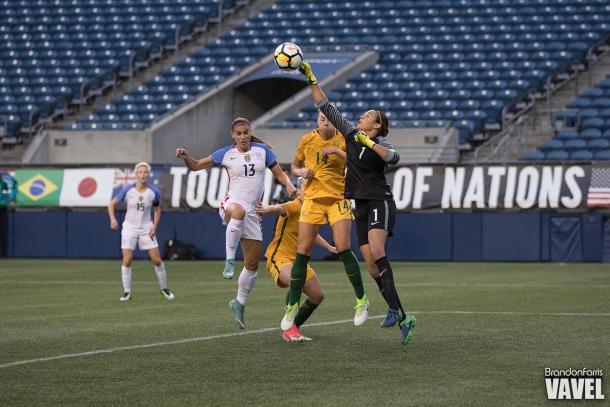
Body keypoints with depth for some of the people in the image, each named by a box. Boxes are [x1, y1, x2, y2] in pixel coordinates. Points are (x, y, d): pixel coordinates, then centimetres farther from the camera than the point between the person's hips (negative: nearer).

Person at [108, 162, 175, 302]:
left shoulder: (153, 192, -7)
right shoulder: (127, 190, -12)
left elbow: (157, 209, 9)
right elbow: (112, 204, -4)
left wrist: (154, 226, -3)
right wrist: (113, 219, -20)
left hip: (147, 229, 1)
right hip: (130, 228, -1)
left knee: (157, 260, -2)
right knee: (126, 261, -9)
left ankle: (164, 288, 17)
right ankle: (127, 292, 3)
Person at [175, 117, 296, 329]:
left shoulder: (262, 150, 6)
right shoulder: (226, 154, 2)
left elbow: (279, 173, 12)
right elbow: (196, 166, 4)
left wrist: (289, 185, -9)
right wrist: (186, 156, -17)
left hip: (253, 212, 4)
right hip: (232, 203, -4)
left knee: (252, 264, 4)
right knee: (239, 211, -45)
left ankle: (239, 303, 22)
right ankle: (230, 259, -40)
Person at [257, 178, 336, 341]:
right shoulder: (295, 206, -17)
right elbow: (281, 208, -42)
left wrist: (329, 248, 41)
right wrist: (267, 209, -65)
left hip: (299, 259, 9)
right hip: (279, 257, -9)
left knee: (318, 295, 9)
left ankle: (293, 328, 23)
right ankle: (289, 328, -27)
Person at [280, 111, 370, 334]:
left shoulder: (343, 140, -2)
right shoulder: (308, 139, 4)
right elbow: (295, 166, 16)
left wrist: (337, 151, -25)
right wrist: (301, 171, -6)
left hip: (338, 198, -2)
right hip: (312, 198, 2)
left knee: (343, 248, -15)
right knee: (302, 252, -2)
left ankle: (361, 300, 0)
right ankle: (292, 306, 8)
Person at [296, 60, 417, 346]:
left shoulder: (381, 143, -5)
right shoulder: (351, 134, 11)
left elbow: (393, 158, -29)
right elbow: (326, 107, 13)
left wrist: (368, 142, -27)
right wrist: (310, 78, 10)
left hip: (380, 202, -6)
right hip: (362, 207, 6)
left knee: (376, 252, -28)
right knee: (371, 267, -1)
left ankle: (394, 308, -30)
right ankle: (403, 318, 2)